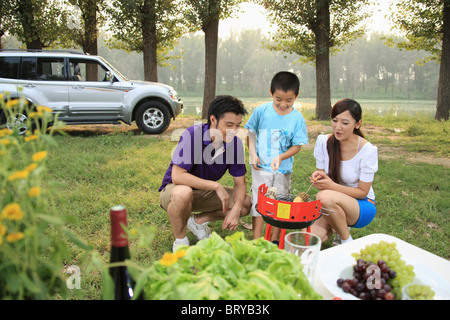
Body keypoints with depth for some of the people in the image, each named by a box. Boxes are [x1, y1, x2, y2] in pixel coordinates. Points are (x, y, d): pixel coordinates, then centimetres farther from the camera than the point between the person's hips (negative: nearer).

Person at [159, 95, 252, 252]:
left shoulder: (235, 142, -12)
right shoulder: (193, 135, -27)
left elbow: (240, 183, -5)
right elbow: (177, 176, -33)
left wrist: (236, 209, -24)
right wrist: (216, 186, -33)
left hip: (206, 193, 5)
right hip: (174, 190, -5)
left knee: (247, 204, -10)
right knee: (183, 193, -40)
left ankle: (198, 221, 6)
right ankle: (180, 241, -11)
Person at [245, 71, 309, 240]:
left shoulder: (297, 118, -7)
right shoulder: (262, 110, -6)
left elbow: (297, 146, -4)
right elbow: (251, 133, 4)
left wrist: (280, 157, -20)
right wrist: (253, 154, -8)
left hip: (283, 169, 1)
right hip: (261, 167, 0)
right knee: (258, 203, 3)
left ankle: (274, 241, 25)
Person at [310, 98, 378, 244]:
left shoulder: (367, 150, -17)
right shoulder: (323, 141, -6)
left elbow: (362, 192, -14)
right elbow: (321, 174, 3)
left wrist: (332, 185, -29)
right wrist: (318, 177, -22)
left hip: (362, 206, -4)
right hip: (333, 206, 4)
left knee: (325, 196, -36)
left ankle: (347, 241, -9)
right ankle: (338, 226, 15)